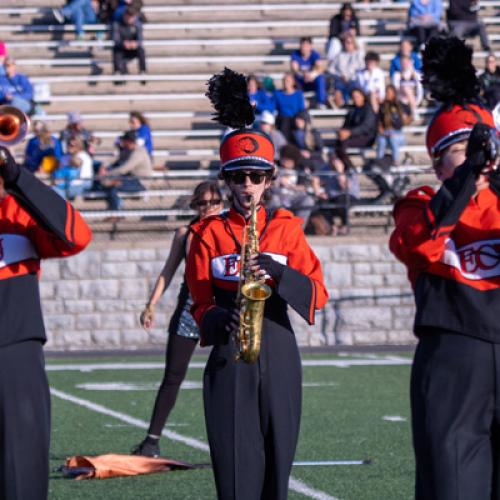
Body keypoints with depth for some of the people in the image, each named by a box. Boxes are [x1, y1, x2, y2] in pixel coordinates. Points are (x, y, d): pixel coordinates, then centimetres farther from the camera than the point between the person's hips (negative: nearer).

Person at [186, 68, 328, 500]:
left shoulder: (285, 228, 7)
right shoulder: (209, 234, 5)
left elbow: (318, 293, -2)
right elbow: (201, 302, 1)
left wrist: (278, 272, -20)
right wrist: (217, 319, -21)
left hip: (278, 356, 2)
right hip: (228, 362, -2)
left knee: (276, 464, 5)